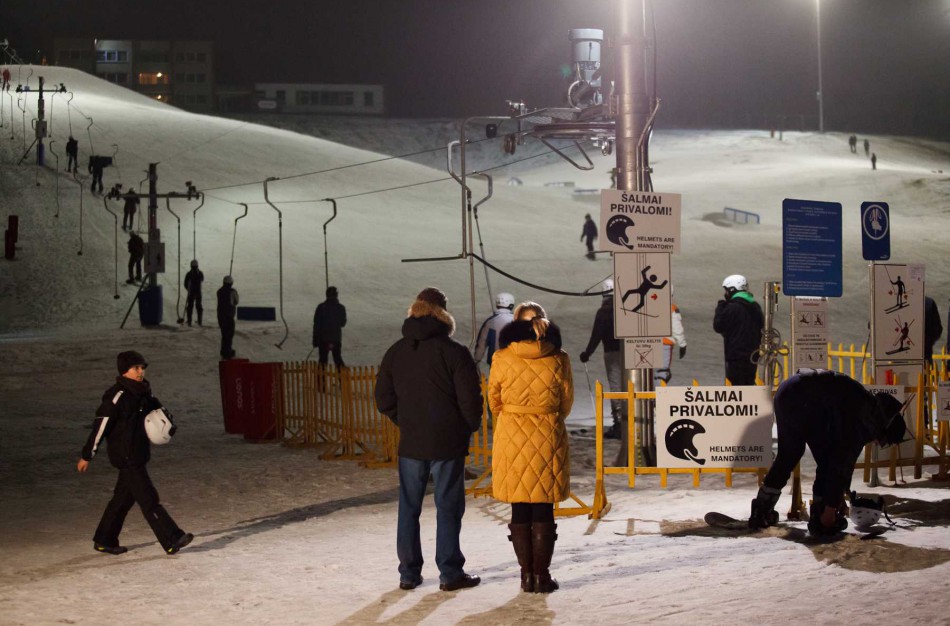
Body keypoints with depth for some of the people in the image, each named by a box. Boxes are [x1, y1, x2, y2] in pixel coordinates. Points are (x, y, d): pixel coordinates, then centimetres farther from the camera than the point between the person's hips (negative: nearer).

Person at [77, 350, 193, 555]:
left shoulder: (143, 393, 9)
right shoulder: (117, 395, -17)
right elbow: (100, 425, -15)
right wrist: (87, 456, -13)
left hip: (139, 453, 9)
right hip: (126, 457, -9)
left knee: (124, 498, 15)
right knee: (149, 499, -7)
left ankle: (104, 541, 25)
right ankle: (172, 540, -7)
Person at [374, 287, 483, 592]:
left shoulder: (395, 352, 5)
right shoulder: (454, 352, -11)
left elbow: (384, 400, 8)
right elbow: (470, 399, -13)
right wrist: (469, 427, 6)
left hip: (410, 443, 4)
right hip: (448, 443, -4)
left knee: (408, 507, 11)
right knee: (448, 507, 3)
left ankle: (409, 573, 14)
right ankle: (450, 573, 6)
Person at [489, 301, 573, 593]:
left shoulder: (502, 359, -6)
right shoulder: (558, 359, -5)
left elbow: (494, 401, 4)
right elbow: (566, 402, 4)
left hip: (511, 438, 0)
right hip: (548, 438, 0)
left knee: (519, 511, 8)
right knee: (543, 511, 6)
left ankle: (527, 574, 10)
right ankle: (542, 574, 6)